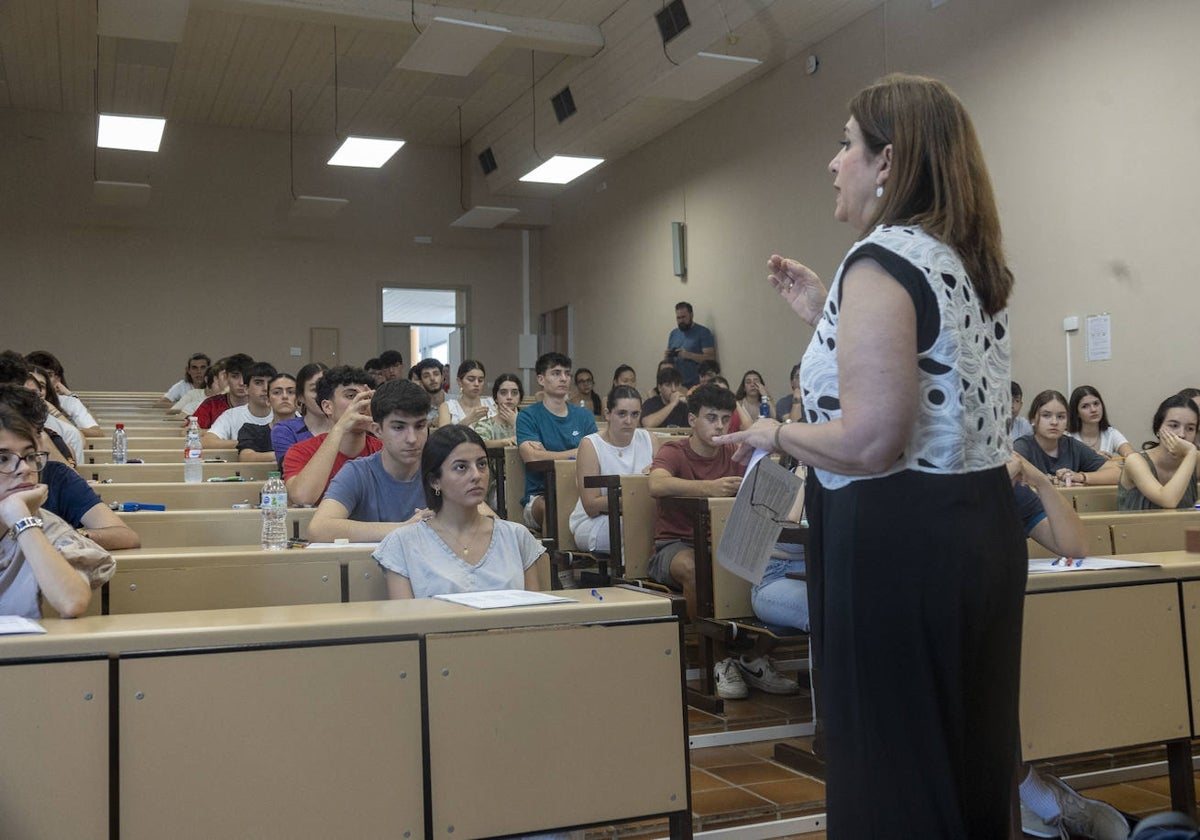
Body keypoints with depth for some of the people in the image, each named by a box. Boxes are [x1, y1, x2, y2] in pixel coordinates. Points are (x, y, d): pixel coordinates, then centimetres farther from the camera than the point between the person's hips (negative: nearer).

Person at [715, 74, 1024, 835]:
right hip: (982, 527, 10)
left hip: (898, 542, -10)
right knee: (967, 760, 19)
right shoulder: (968, 261, 13)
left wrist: (774, 435, -7)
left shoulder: (883, 259, -16)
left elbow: (869, 444, -25)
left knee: (894, 774, 3)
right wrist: (826, 320, 19)